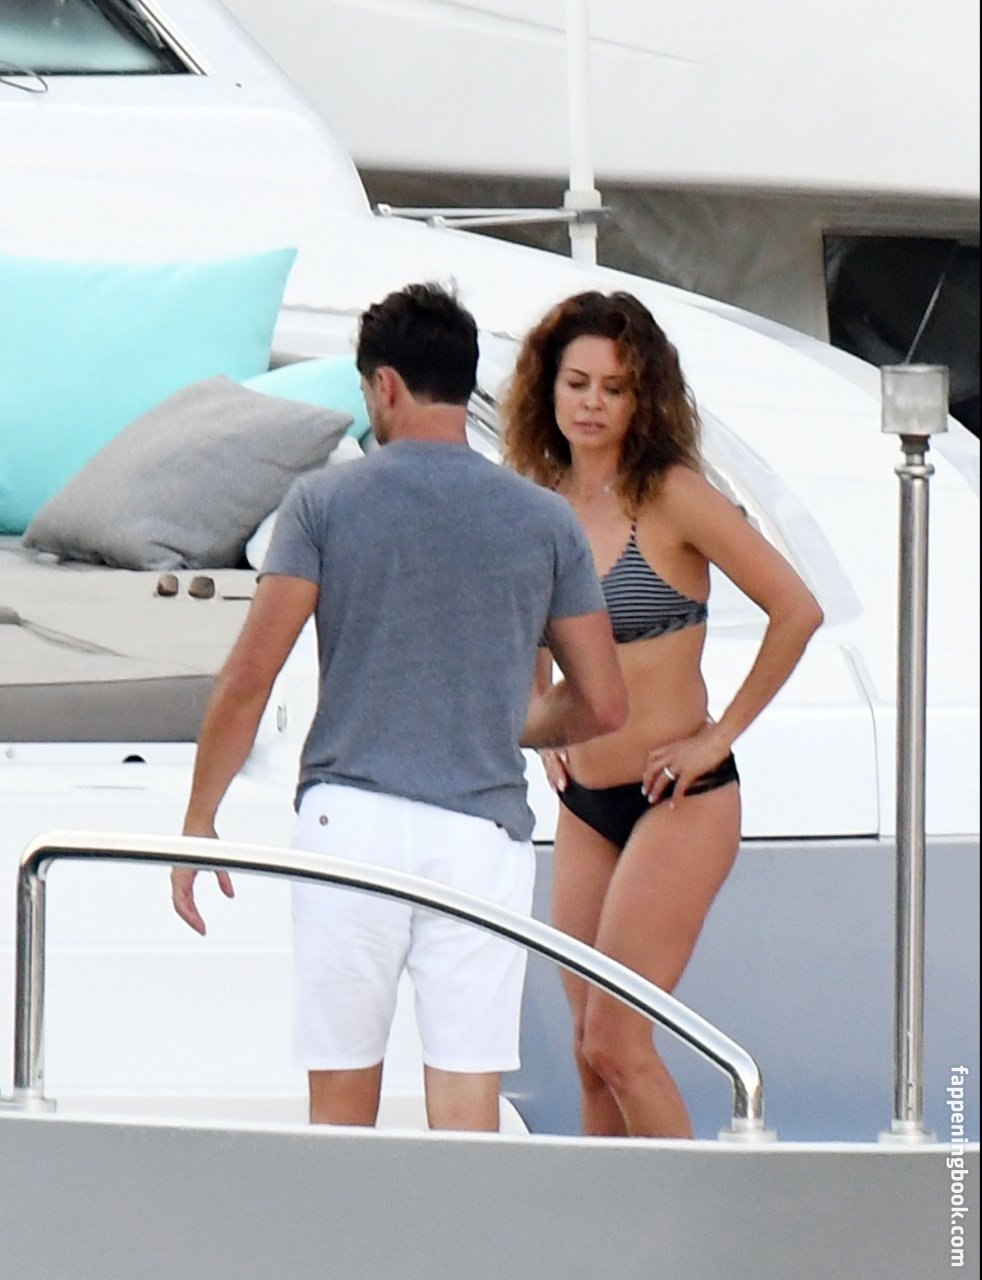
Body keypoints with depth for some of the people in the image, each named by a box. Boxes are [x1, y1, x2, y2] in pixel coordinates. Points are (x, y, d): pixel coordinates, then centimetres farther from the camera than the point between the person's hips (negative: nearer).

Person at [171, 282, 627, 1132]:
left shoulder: (326, 503, 0)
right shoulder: (546, 522, 6)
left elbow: (250, 677, -4)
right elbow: (603, 705, 8)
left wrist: (199, 823, 5)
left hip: (351, 816, -1)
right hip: (483, 833, 1)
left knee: (342, 1104, 8)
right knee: (467, 1111, -1)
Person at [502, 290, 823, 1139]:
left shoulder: (672, 497, -11)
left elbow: (797, 610, -13)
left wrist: (721, 736, -10)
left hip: (680, 804, -6)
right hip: (584, 806, 6)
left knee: (616, 1042, -12)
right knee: (593, 1053, 6)